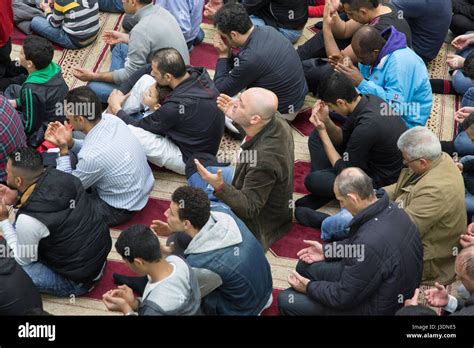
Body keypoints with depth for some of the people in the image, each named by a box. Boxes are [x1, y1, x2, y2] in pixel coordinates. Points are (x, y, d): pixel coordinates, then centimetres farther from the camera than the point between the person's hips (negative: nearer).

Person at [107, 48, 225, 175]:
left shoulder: (177, 106, -35)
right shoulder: (197, 74, -14)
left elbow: (140, 127, -16)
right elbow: (147, 70, 3)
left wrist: (116, 108, -1)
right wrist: (121, 93, 0)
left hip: (188, 160, -8)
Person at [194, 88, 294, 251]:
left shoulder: (263, 158, -40)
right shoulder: (276, 122, -15)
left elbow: (249, 208, -30)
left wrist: (219, 186, -43)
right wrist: (236, 117, 5)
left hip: (261, 224, -9)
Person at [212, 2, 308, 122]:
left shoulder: (251, 58, -33)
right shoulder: (267, 30, -7)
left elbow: (221, 91, -17)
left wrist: (223, 55, -11)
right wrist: (228, 53, -9)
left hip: (282, 111, -9)